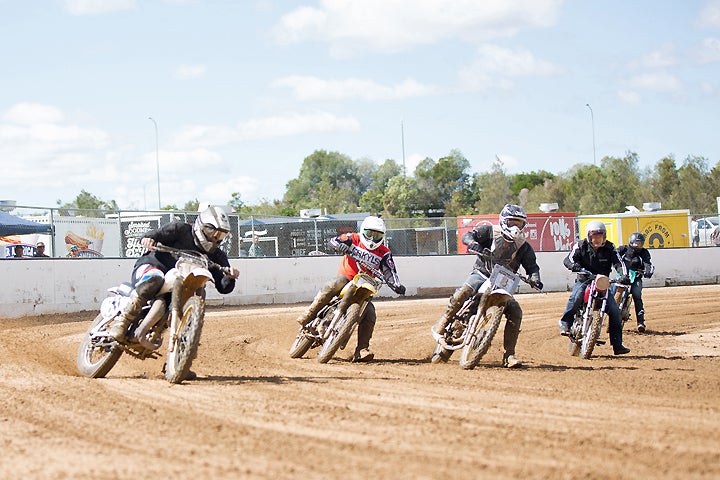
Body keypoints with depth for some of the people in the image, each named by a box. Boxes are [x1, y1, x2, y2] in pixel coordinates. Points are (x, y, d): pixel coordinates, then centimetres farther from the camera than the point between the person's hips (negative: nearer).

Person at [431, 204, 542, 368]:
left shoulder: (524, 247, 5)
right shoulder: (491, 232, -2)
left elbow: (532, 266, 9)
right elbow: (467, 235, -8)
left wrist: (535, 279, -14)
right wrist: (473, 244, -32)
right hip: (481, 274, -3)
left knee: (515, 312, -15)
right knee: (462, 293, -32)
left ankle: (509, 355, -10)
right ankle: (442, 325, -16)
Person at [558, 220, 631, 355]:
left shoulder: (609, 248, 1)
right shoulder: (580, 246, -4)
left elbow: (619, 262, -8)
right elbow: (568, 259, -17)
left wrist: (624, 275, -29)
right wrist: (575, 266, -41)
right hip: (583, 281, -3)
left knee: (615, 311, -7)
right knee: (576, 296, -37)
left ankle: (617, 345, -1)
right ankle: (565, 322, -21)